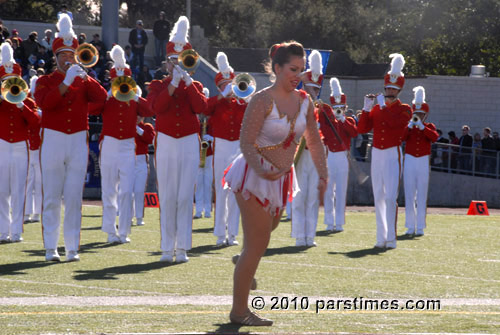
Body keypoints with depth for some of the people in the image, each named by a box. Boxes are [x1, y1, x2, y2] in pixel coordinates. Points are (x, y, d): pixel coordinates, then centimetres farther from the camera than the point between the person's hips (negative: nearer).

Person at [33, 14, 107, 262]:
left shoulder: (84, 81, 12)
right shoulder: (45, 81, 6)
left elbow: (102, 98, -5)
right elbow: (44, 102, -14)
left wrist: (85, 77, -14)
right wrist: (65, 83, -20)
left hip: (78, 142, 1)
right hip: (53, 141, -1)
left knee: (74, 197, -1)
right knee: (52, 197, -2)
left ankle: (72, 248, 1)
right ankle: (50, 248, 1)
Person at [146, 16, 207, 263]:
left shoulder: (194, 86, 10)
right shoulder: (158, 85, 8)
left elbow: (201, 107, -10)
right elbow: (156, 107, -13)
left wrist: (188, 82, -14)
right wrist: (173, 84, -18)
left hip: (189, 144, 0)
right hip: (166, 143, 0)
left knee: (185, 197, -4)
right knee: (167, 197, -1)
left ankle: (182, 248, -3)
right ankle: (167, 248, 1)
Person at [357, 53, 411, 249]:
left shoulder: (404, 109, 0)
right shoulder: (377, 108, 13)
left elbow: (395, 123, -21)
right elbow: (362, 129, 4)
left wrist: (384, 106, -17)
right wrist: (366, 109, -6)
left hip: (392, 154, -5)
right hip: (377, 154, 5)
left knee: (390, 197, -13)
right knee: (379, 197, 5)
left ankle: (391, 239, -14)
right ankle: (381, 238, 9)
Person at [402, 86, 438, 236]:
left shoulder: (430, 127, 7)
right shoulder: (408, 127, 8)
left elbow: (434, 137, -14)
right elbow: (401, 138, -11)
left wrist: (421, 126, -18)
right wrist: (410, 125, -17)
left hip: (424, 163, -1)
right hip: (410, 161, 1)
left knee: (421, 196, 0)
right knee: (409, 196, 0)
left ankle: (420, 227, 2)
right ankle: (410, 226, 4)